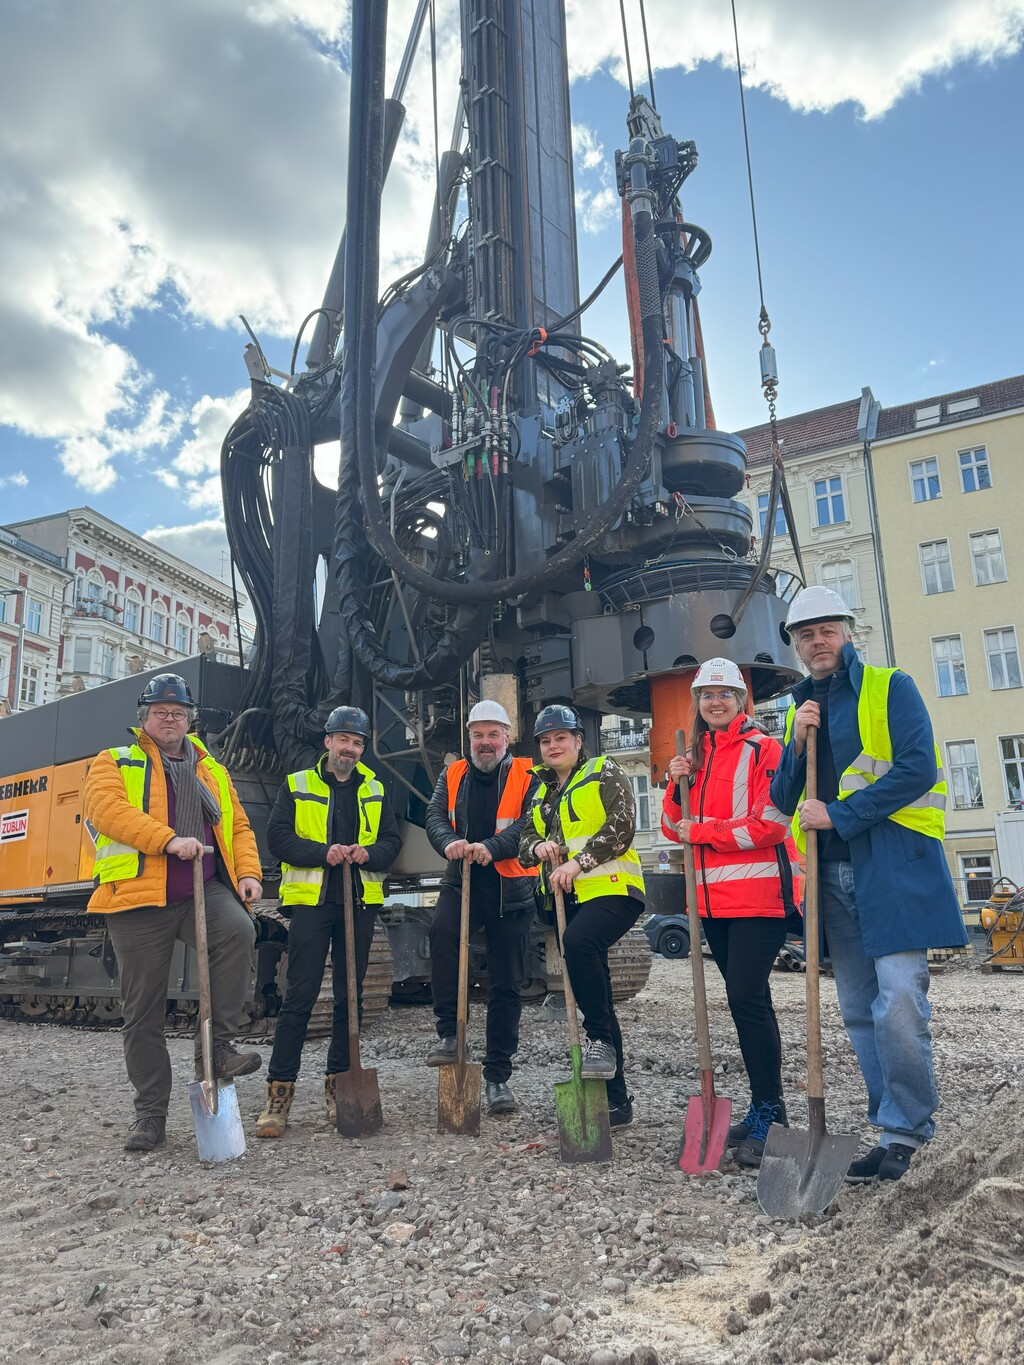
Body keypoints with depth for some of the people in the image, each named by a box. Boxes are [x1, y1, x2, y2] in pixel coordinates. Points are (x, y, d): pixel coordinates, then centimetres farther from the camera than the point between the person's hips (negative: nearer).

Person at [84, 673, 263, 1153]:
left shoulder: (212, 772, 21)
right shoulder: (114, 763, 10)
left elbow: (239, 827, 18)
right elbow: (107, 809, -10)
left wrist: (248, 873, -1)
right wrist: (168, 840, -22)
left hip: (204, 891, 2)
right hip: (140, 898, -1)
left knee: (238, 930, -30)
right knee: (143, 1008, 3)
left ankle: (216, 1048, -18)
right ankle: (150, 1111, 18)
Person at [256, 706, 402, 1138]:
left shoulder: (375, 791, 14)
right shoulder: (296, 785, 6)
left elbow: (392, 840, 9)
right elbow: (277, 836, -4)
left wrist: (368, 853, -13)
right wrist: (323, 853, -17)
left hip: (359, 903, 3)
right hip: (310, 900, -3)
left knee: (350, 996, 9)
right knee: (299, 996, -5)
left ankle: (338, 1085, 21)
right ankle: (279, 1091, 3)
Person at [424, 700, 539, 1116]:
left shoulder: (527, 777, 1)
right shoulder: (452, 776, 12)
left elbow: (530, 823, -13)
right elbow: (435, 816, 0)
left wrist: (491, 847, -30)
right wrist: (450, 841, -24)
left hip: (510, 890, -1)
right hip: (463, 883, 1)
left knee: (506, 985, 3)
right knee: (442, 930, -31)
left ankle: (498, 1077, 16)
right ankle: (448, 1032, -17)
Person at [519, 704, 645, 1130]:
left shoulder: (603, 772, 2)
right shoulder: (542, 792, 20)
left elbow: (621, 825, -11)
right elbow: (525, 842, 17)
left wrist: (578, 862, -17)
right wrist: (538, 846, -6)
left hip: (611, 888, -7)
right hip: (567, 899, 7)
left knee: (578, 942, -36)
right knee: (594, 1000, 8)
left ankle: (600, 1040, -19)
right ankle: (616, 1101, 15)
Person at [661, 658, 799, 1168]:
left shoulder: (762, 749, -5)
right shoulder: (695, 756, 15)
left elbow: (770, 823, -14)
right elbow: (676, 828, 13)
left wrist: (703, 832, -12)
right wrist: (677, 786, -3)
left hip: (758, 894, -7)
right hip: (713, 898, 7)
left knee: (745, 996, -12)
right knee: (747, 999, 13)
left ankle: (766, 1115, 0)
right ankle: (768, 1108, 24)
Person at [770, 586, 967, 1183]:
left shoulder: (890, 688, 0)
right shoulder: (800, 708, 17)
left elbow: (917, 768, -13)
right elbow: (785, 802, 14)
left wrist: (839, 815, -15)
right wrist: (797, 745, -3)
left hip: (895, 866, -6)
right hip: (833, 875, 6)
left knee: (899, 1003, -12)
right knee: (860, 1013, 10)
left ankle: (906, 1130, 6)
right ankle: (892, 1127, 22)